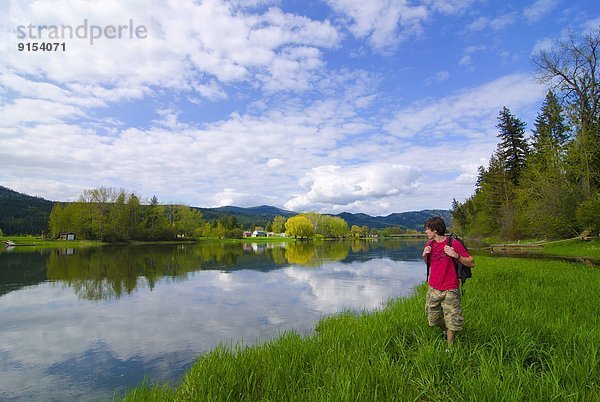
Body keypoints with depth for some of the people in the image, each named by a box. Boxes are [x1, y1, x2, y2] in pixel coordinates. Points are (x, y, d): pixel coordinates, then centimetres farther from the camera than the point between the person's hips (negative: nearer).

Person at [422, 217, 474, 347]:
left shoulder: (454, 243, -12)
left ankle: (449, 346, 24)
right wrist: (424, 255, -2)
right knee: (433, 318, 15)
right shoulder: (429, 243, 4)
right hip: (433, 289, 5)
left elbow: (471, 263, -8)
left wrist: (456, 255, -23)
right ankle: (445, 331, 44)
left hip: (450, 290, -5)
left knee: (451, 321, 3)